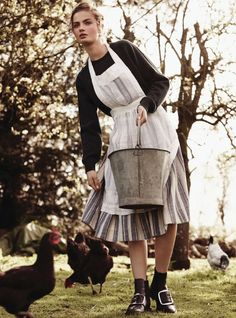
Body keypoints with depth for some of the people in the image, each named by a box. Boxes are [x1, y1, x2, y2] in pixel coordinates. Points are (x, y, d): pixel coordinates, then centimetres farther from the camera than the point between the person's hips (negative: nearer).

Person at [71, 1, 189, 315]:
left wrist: (146, 105, -19)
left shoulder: (125, 49, 1)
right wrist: (90, 165, -2)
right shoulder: (83, 79, 9)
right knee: (132, 213, -4)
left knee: (165, 208, -6)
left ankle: (160, 286, 3)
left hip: (156, 131, -3)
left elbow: (161, 81, 0)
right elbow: (89, 126, 7)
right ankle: (140, 292, -3)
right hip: (124, 140, 3)